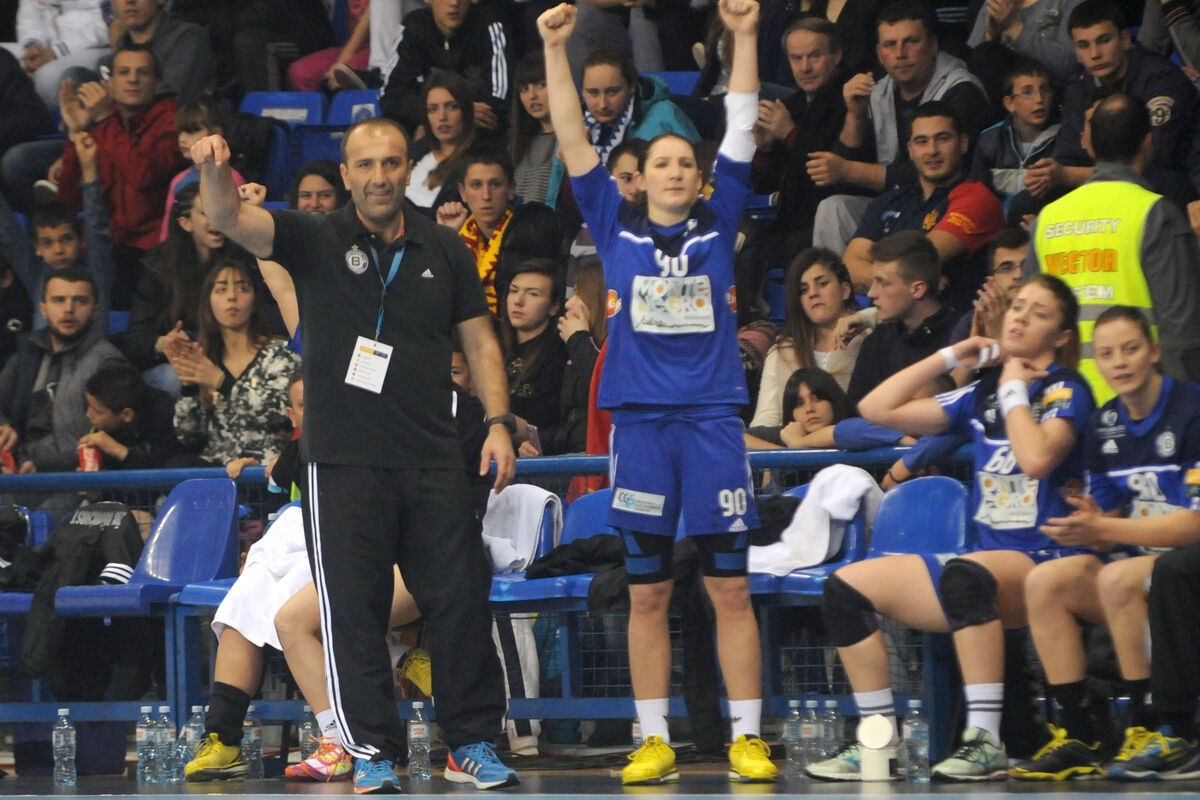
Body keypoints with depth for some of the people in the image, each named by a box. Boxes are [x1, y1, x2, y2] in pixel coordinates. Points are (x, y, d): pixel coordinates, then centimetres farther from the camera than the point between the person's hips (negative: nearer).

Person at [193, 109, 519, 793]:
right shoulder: (316, 240, 2)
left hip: (433, 458, 2)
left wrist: (499, 422, 4)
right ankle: (373, 753, 5)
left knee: (461, 599, 2)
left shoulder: (445, 250, 10)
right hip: (343, 459, -2)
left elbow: (480, 339, 15)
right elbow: (232, 219, -14)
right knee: (353, 611, -3)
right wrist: (215, 172, -36)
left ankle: (473, 744, 13)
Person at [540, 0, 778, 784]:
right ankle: (655, 741, 8)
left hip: (714, 416, 0)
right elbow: (573, 140, 8)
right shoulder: (618, 228, 11)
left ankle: (748, 738, 1)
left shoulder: (719, 223, 11)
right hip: (641, 417, 0)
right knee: (648, 592, 4)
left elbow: (742, 132, 7)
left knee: (730, 587, -1)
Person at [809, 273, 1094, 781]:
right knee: (847, 586, -5)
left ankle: (985, 742, -40)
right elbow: (877, 409, 15)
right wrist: (948, 357, 12)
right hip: (985, 558, 7)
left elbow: (1038, 458, -22)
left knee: (965, 575, -40)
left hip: (1041, 565, -7)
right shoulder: (981, 395, 17)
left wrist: (1014, 389, -7)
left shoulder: (1065, 392, -1)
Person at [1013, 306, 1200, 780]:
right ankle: (1078, 739, -16)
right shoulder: (1105, 425, 10)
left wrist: (1103, 530, -22)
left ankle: (1149, 729, -24)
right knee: (1044, 582, -15)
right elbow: (1107, 520, 13)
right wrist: (1090, 523, -14)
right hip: (1141, 560, 7)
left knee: (1118, 579, -34)